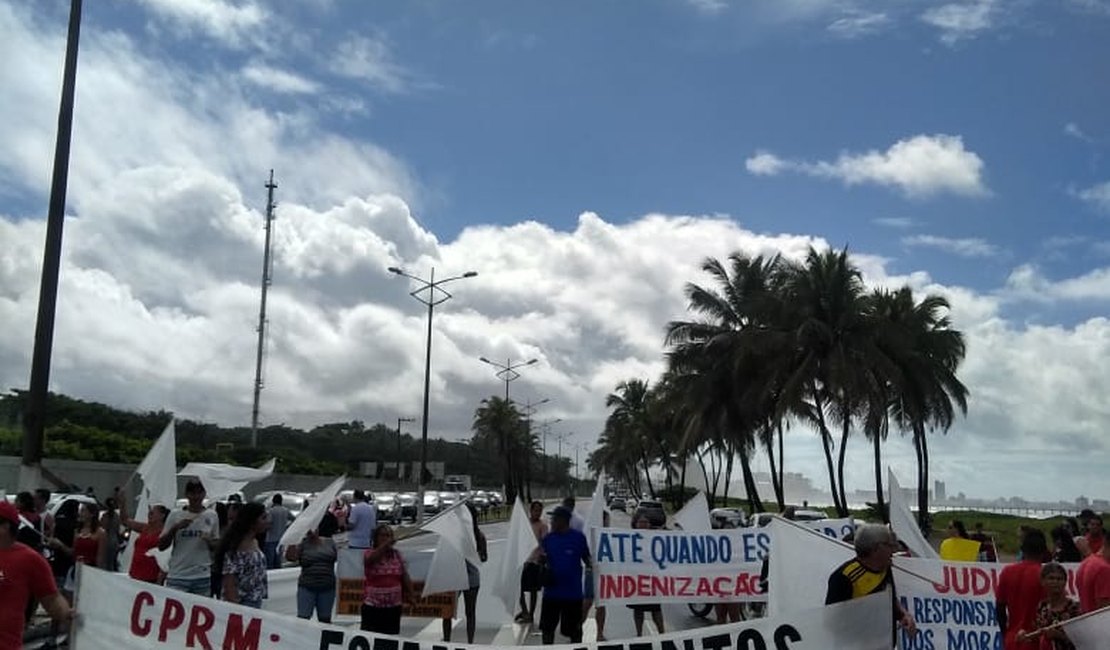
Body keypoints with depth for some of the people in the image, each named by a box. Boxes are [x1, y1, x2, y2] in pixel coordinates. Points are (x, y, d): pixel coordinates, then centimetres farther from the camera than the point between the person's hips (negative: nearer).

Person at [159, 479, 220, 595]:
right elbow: (161, 546, 2)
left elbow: (217, 546, 13)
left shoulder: (211, 516, 5)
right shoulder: (175, 515, 2)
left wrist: (210, 541, -8)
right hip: (177, 576, -1)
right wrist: (175, 528, -12)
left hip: (202, 577, 2)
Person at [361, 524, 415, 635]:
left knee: (391, 635, 9)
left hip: (394, 606, 3)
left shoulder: (397, 555, 8)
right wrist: (386, 544, -35)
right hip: (372, 606, -3)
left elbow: (405, 577, 11)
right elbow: (371, 559, -27)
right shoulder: (369, 553, -3)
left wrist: (410, 594, 9)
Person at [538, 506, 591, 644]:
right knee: (547, 627, 12)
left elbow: (586, 559, 3)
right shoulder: (548, 539, 1)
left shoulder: (578, 537, -7)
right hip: (551, 591, 3)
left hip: (573, 592, -3)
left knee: (574, 630, 10)